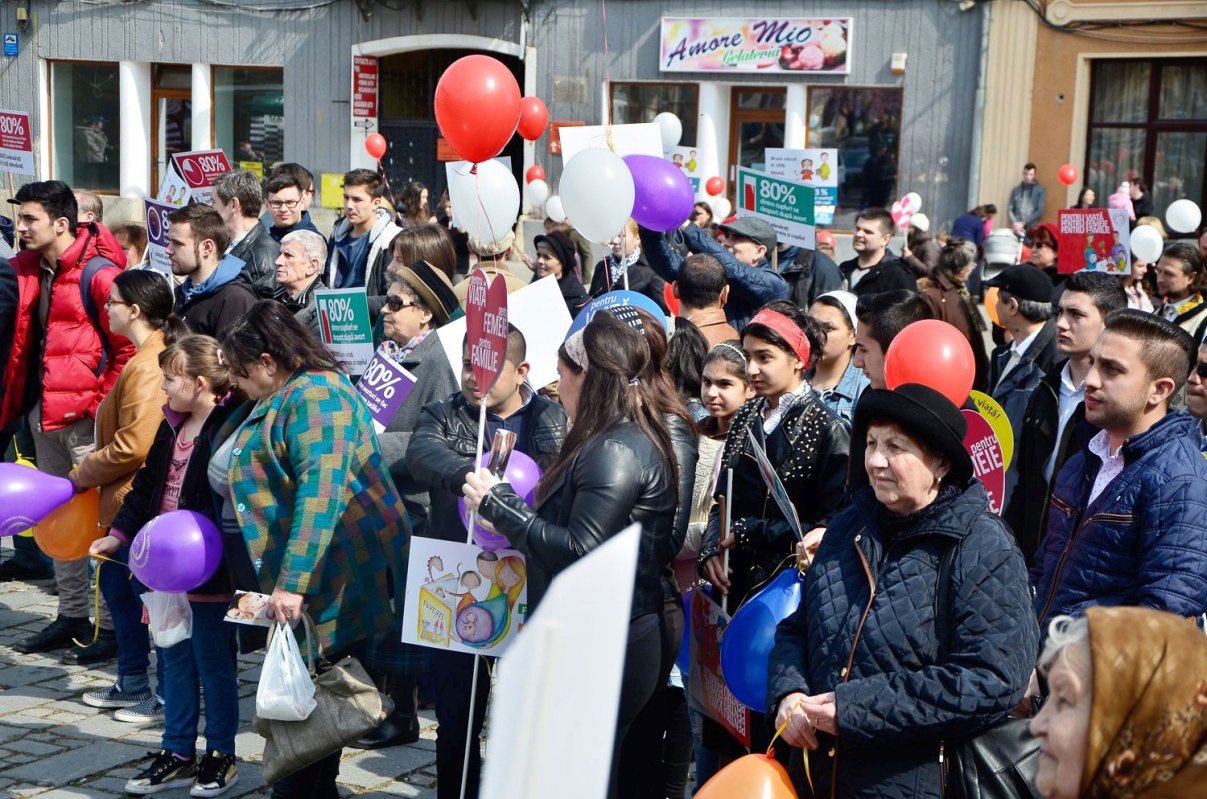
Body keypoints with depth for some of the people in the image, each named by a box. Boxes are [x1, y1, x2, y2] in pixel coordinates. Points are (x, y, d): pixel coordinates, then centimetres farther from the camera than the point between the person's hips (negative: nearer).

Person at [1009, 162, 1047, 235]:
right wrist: (1015, 223, -9)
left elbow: (1040, 211, -2)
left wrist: (1023, 223, -9)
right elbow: (1009, 209, 10)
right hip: (1017, 229, 2)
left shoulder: (1040, 190, 6)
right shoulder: (1016, 190, 14)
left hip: (1032, 229, -2)